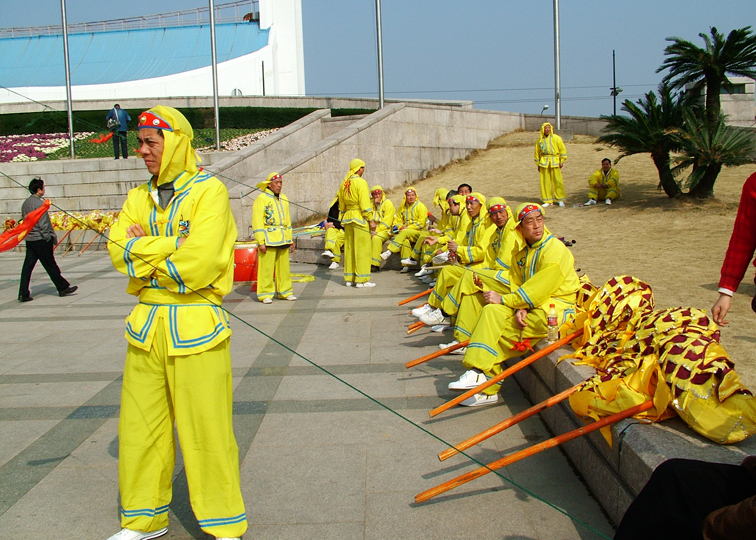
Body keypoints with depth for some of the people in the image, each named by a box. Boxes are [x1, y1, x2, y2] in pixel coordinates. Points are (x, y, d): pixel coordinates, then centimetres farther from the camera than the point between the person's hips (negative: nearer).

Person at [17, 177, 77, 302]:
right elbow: (43, 223, -18)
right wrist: (49, 237, -11)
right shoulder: (39, 203, -15)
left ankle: (23, 294, 2)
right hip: (40, 239, -8)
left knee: (27, 266, 5)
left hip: (29, 239, 8)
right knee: (51, 265, 2)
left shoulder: (25, 203, 11)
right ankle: (63, 288, 14)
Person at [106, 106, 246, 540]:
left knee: (206, 429, 0)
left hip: (194, 324, -6)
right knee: (141, 426, 12)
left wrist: (144, 251, -5)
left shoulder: (209, 191, -6)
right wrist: (172, 245, -13)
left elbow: (198, 264, -18)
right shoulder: (140, 198, 13)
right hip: (147, 324, 6)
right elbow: (119, 251, -2)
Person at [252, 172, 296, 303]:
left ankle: (285, 292, 18)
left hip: (283, 240, 6)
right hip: (268, 240, -6)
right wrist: (261, 241, -14)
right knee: (266, 267, -5)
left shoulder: (283, 199, 17)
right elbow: (257, 222, -8)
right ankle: (265, 294, 2)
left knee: (284, 267, 9)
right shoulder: (261, 199, -4)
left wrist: (290, 239, 19)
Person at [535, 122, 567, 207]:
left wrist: (562, 161, -1)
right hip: (544, 162, 2)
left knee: (557, 180, -3)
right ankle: (548, 201, 9)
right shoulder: (540, 140, 8)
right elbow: (537, 152, 17)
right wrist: (538, 164, 15)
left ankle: (560, 200, 6)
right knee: (545, 181, 1)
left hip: (554, 162, -2)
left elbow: (562, 150, 4)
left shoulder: (556, 138, 1)